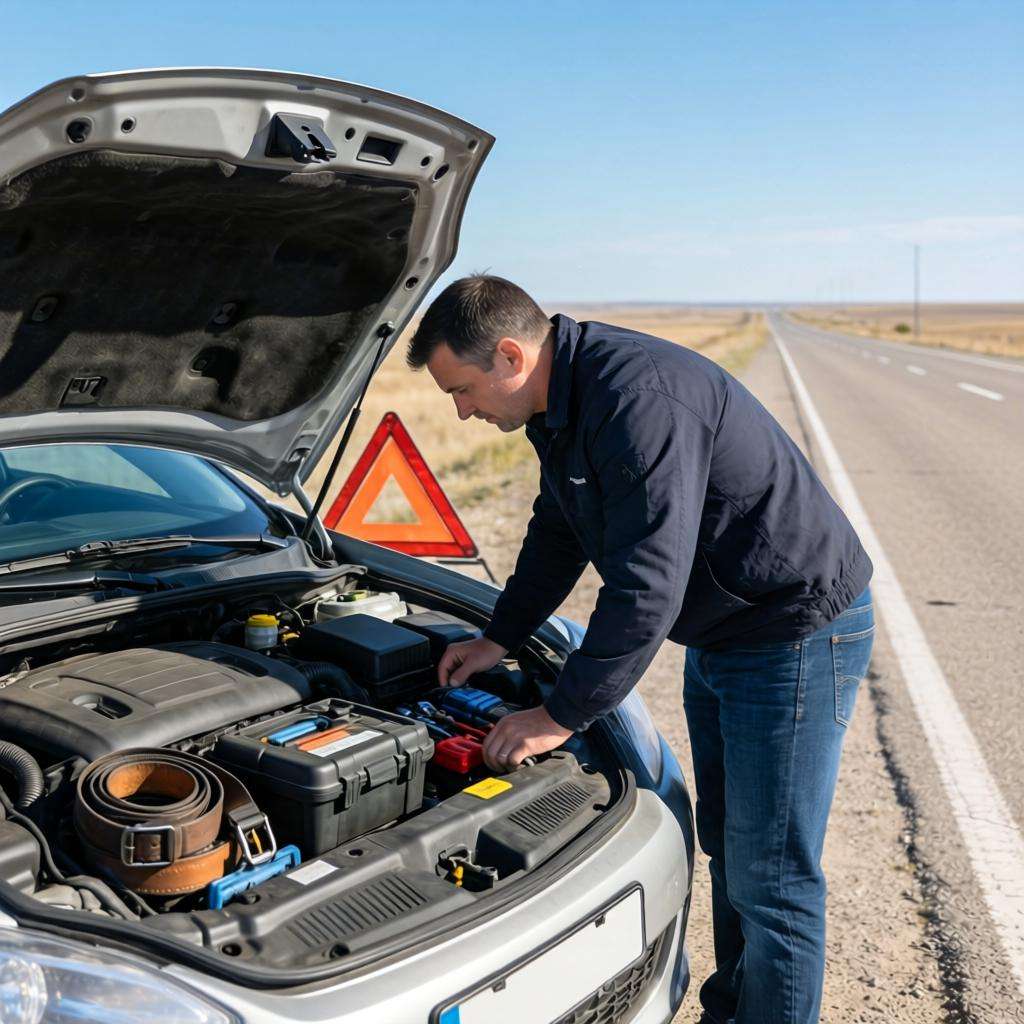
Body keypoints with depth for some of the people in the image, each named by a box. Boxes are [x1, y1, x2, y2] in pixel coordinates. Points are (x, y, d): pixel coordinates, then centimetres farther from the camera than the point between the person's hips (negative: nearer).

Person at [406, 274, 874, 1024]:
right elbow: (559, 534, 18)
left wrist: (562, 716, -21)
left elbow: (646, 589, -31)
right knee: (726, 845, 21)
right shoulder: (562, 403, 3)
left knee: (771, 878, -1)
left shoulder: (641, 400, -30)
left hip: (798, 636, -10)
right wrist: (499, 639, 19)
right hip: (718, 636, 10)